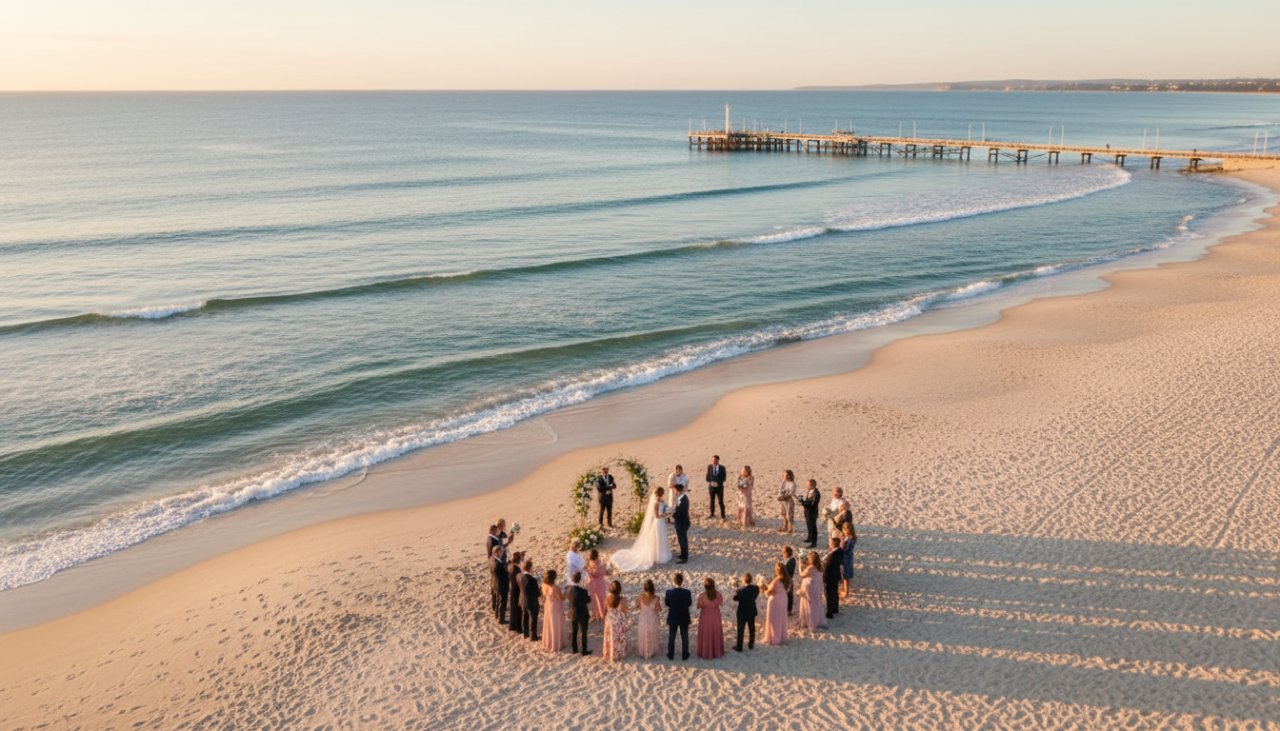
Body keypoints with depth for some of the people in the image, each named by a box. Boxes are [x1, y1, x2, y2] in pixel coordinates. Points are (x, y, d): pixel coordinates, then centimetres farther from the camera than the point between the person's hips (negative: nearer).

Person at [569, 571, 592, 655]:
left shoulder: (571, 590, -9)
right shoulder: (583, 591, -27)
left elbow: (570, 600, 2)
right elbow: (588, 600, -14)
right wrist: (588, 594, 1)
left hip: (574, 614, 5)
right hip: (583, 615, -5)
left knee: (574, 632, 19)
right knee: (584, 633, 10)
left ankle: (574, 649, 30)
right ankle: (584, 650, 18)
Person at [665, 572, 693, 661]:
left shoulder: (669, 592, -20)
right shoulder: (687, 592, -21)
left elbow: (667, 603, -6)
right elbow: (689, 603, -6)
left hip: (673, 618, 0)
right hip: (684, 618, 0)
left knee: (671, 637, 19)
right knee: (684, 637, 18)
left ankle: (671, 655, 29)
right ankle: (684, 655, 28)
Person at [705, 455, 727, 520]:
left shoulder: (722, 468, -8)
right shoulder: (709, 467, -3)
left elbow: (724, 477, -6)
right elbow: (708, 476, 1)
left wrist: (717, 483, -16)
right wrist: (711, 482, -16)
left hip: (719, 487, -3)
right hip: (711, 486, 3)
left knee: (721, 502, -3)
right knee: (712, 500, 14)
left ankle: (722, 516, 4)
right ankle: (712, 514, 29)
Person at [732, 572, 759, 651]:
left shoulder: (740, 589, -27)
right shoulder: (756, 588, -15)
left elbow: (735, 598, -13)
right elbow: (755, 596, 1)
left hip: (742, 613, -4)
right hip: (752, 612, 4)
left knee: (740, 630, 11)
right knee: (751, 629, 20)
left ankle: (739, 647, 21)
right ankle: (751, 645, 34)